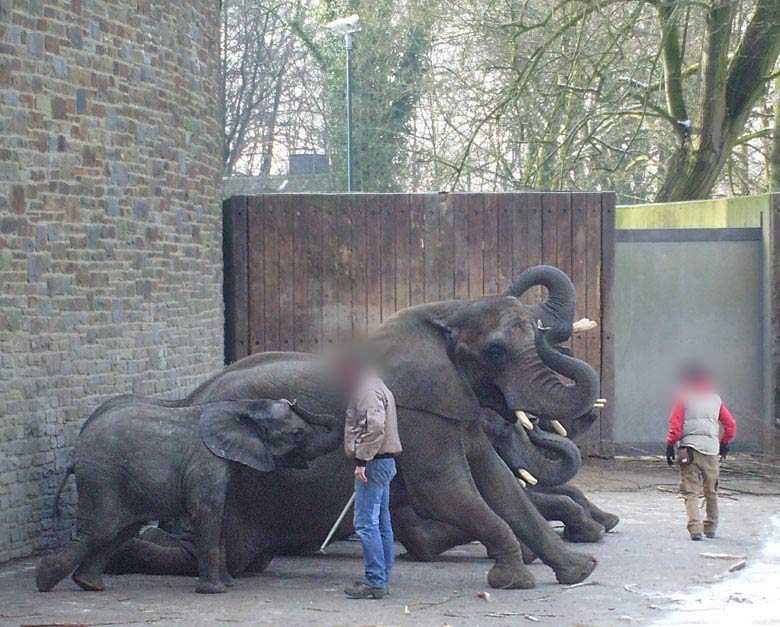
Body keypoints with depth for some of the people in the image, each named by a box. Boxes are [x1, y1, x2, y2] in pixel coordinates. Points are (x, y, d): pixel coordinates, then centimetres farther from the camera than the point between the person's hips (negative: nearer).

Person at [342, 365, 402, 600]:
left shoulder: (368, 390, -14)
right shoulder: (377, 387, 20)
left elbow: (375, 426, -25)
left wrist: (362, 460, -24)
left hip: (373, 463, -11)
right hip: (385, 461, 11)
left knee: (366, 522, -10)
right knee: (381, 522, 13)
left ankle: (375, 582, -11)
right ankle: (382, 579, 18)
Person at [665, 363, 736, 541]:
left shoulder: (684, 398, 2)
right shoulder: (716, 400, 12)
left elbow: (675, 426, -5)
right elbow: (730, 426, 12)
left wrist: (670, 446, 2)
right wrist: (724, 443, 26)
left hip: (689, 449, -3)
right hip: (712, 451, 3)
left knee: (690, 492, -4)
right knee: (711, 492, 16)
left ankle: (695, 528, -17)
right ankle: (711, 528, 25)